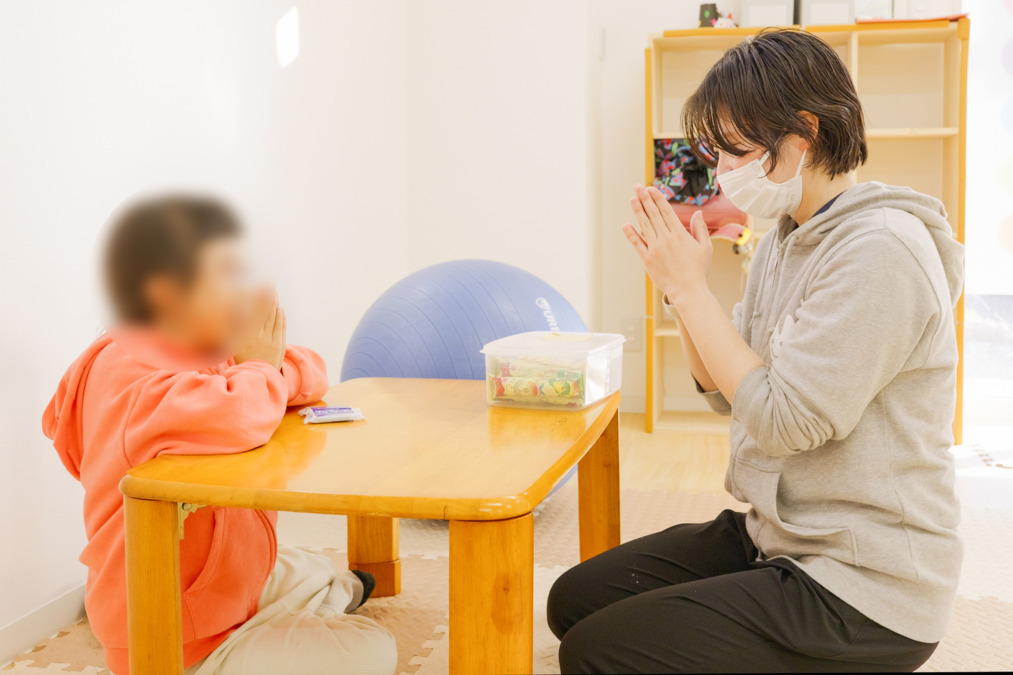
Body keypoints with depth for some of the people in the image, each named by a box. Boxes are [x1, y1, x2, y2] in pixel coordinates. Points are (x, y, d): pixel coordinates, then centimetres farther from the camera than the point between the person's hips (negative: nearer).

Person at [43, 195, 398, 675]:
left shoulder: (204, 352, 4)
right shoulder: (130, 374, -27)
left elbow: (312, 380, 11)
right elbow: (230, 419, -49)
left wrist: (277, 361, -14)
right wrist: (261, 366, -25)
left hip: (232, 576, 10)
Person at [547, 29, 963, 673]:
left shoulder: (879, 250, -21)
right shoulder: (788, 239, 9)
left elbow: (781, 420, -23)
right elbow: (730, 392, 13)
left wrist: (692, 286, -16)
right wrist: (681, 282, -1)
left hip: (864, 594, -9)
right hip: (773, 539, 9)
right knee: (575, 599, 8)